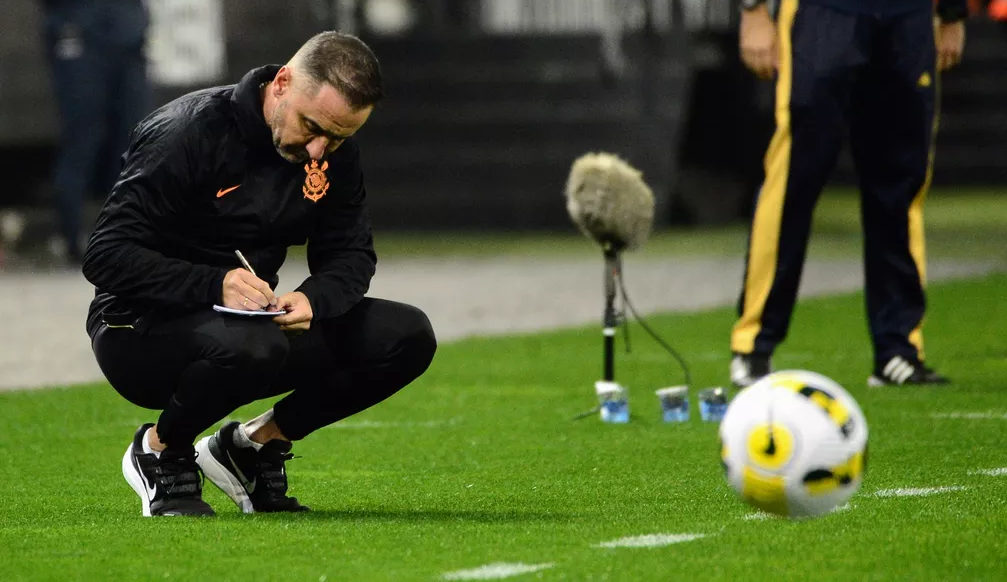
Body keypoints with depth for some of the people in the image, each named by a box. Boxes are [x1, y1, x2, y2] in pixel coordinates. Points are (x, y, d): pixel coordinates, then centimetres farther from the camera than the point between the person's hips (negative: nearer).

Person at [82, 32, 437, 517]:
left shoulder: (334, 153, -1)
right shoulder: (189, 132, -21)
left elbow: (351, 256, 3)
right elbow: (106, 255, -23)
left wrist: (312, 299, -22)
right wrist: (215, 285, -37)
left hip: (253, 322, 7)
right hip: (142, 332, -7)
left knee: (408, 336, -9)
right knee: (247, 346, -40)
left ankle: (253, 444, 7)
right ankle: (161, 449, -7)